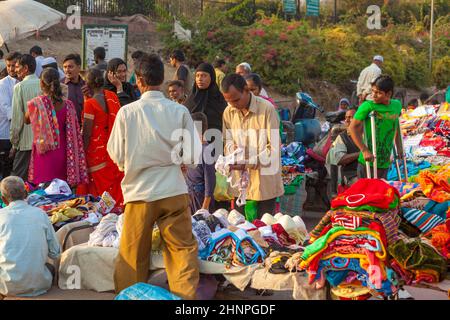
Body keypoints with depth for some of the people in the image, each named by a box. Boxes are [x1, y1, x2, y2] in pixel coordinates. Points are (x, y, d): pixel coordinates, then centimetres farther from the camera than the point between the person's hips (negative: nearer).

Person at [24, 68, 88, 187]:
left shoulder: (35, 104, -11)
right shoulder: (67, 105, -2)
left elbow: (26, 121, 9)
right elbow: (73, 133, 1)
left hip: (45, 155, -3)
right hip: (62, 154, 3)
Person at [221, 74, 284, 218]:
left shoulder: (267, 109, -14)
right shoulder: (229, 112, 3)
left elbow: (274, 148, -14)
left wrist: (248, 163, -23)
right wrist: (232, 149, -10)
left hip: (265, 182, -5)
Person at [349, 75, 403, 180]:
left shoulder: (397, 105, 3)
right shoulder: (368, 106, -13)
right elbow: (353, 127, -13)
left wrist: (399, 146, 20)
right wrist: (364, 150, -18)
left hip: (385, 163, 5)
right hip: (368, 163, -5)